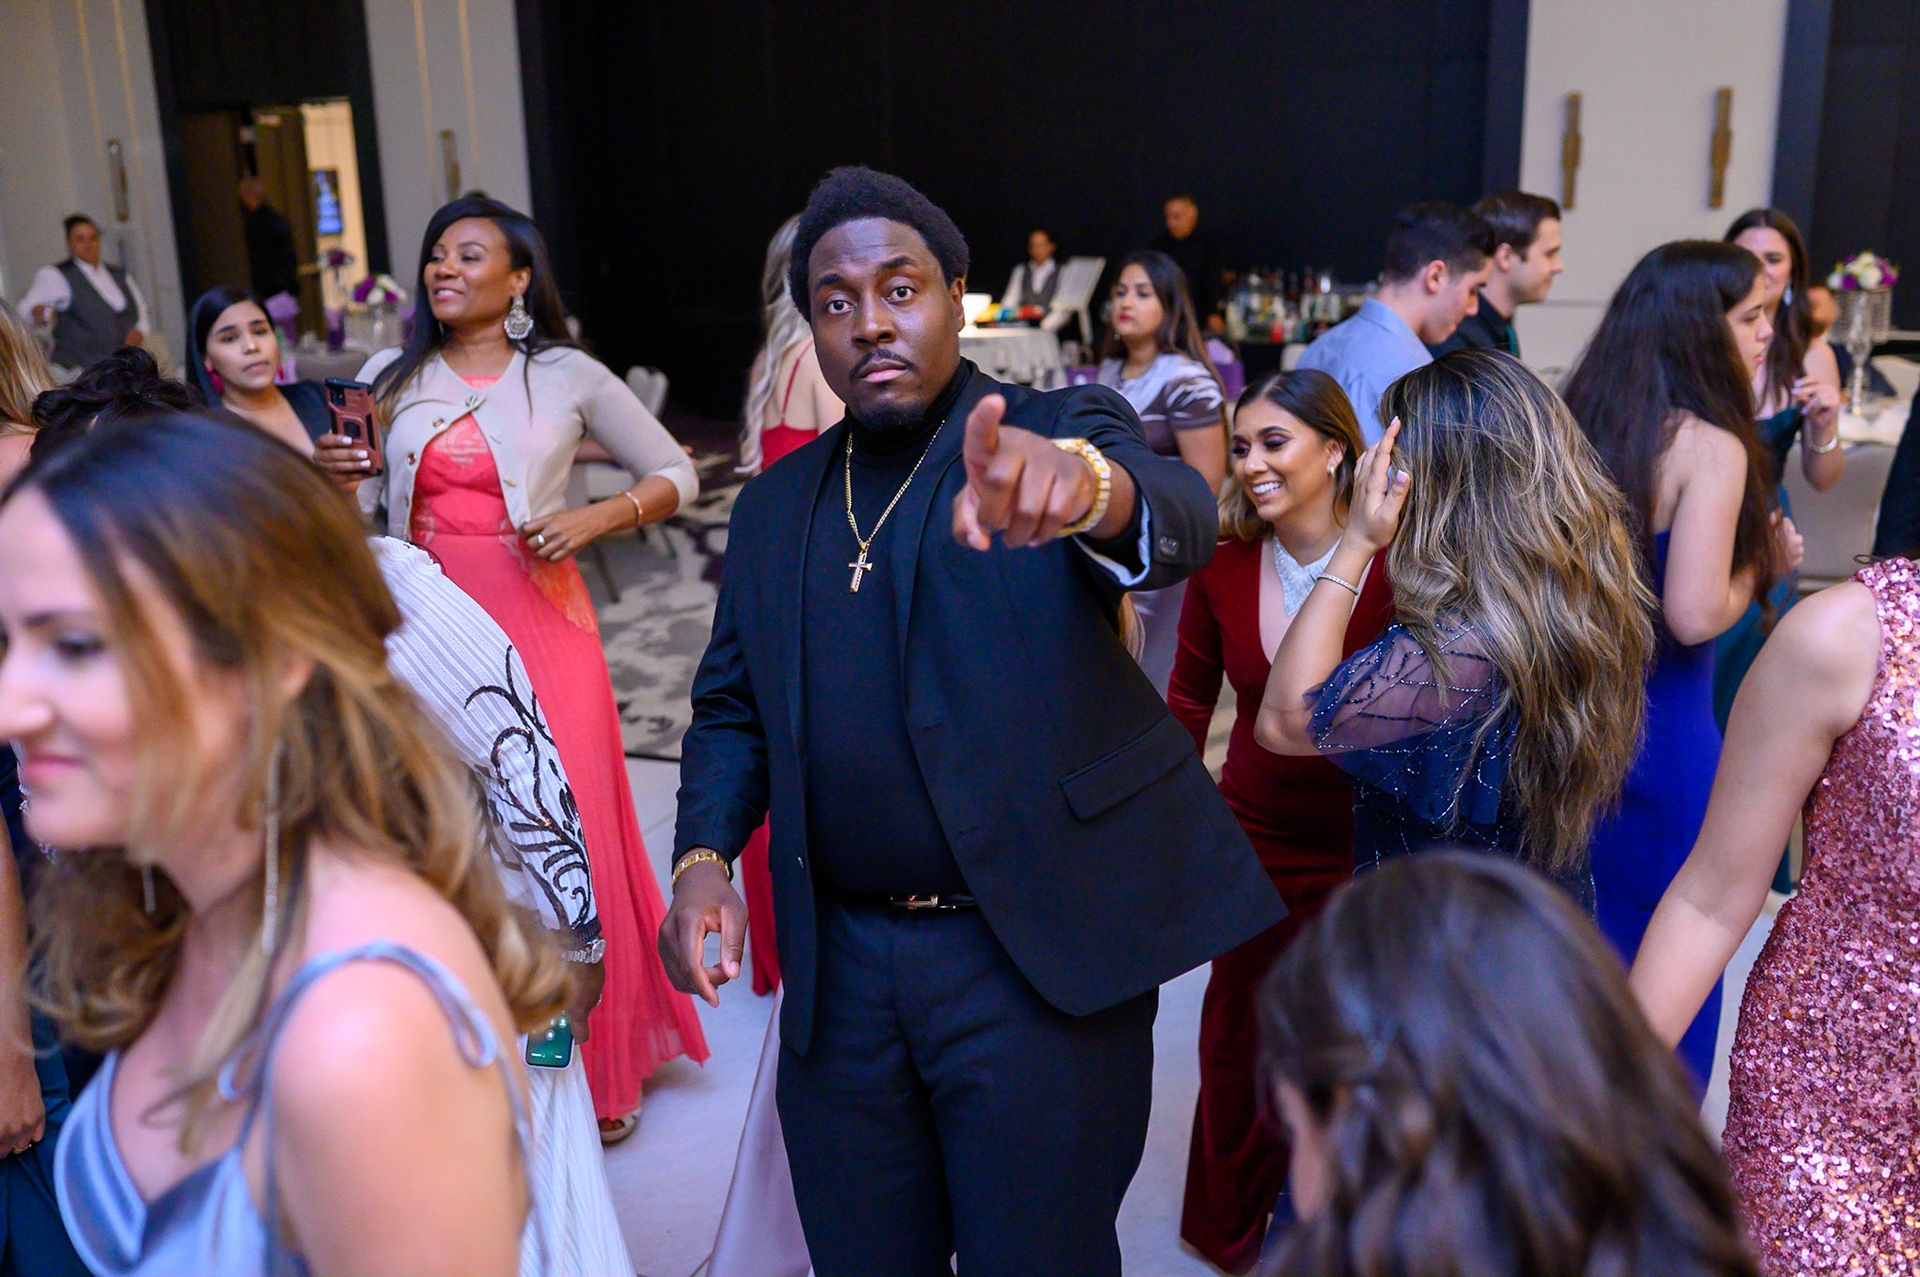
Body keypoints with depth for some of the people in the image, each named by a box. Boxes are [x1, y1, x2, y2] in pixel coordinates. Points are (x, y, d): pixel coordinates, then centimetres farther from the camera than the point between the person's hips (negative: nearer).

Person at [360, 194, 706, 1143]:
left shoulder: (567, 377, 1)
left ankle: (594, 1066, 18)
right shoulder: (389, 379, 9)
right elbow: (352, 513, 13)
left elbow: (674, 474, 6)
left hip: (538, 622, -2)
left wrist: (597, 517, -10)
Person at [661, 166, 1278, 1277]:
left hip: (1040, 965, -4)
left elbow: (1178, 518, -26)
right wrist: (705, 855, -4)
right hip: (841, 969, 4)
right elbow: (733, 707, 14)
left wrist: (1085, 486, -49)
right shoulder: (775, 507, 9)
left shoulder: (1066, 433, -4)